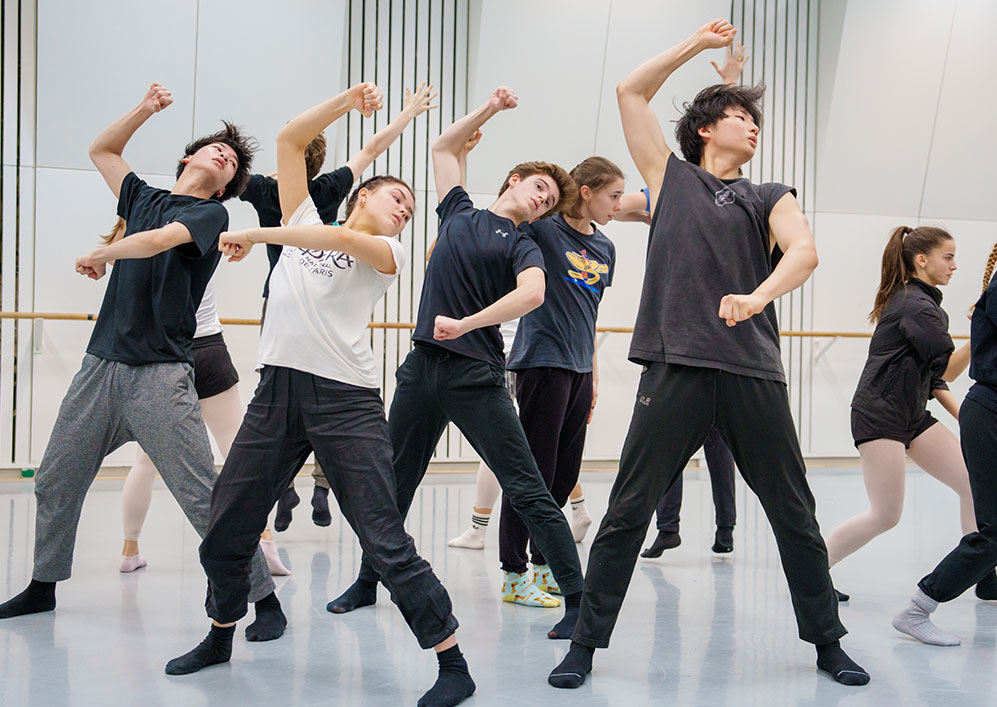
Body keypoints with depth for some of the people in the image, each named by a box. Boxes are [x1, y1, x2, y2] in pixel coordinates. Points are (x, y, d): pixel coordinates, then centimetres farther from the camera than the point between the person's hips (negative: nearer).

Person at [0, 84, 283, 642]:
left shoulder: (212, 213, 1)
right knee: (55, 483, 14)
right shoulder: (144, 199, 19)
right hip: (101, 366, 7)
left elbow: (156, 242, -17)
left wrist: (99, 256, 0)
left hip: (160, 376, -6)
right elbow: (101, 150, 31)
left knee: (206, 499, -11)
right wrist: (146, 110, 21)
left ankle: (265, 599, -3)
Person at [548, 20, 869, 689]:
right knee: (628, 511, -2)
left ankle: (828, 642, 24)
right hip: (677, 369, -2)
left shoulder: (771, 199, 18)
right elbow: (631, 92, 13)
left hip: (755, 373, 2)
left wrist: (757, 295, -21)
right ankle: (586, 643, 8)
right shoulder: (672, 178, 16)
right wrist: (700, 42, 16)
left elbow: (804, 251, -2)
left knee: (794, 513, 9)